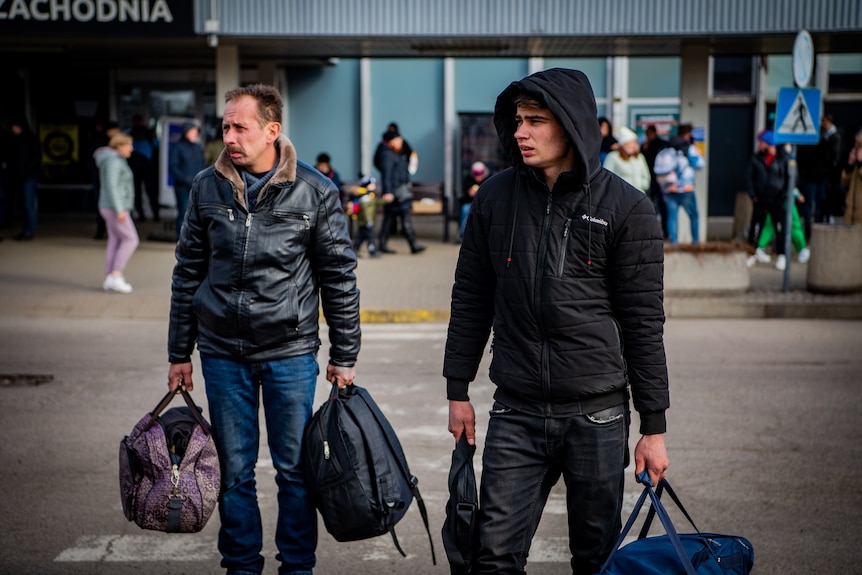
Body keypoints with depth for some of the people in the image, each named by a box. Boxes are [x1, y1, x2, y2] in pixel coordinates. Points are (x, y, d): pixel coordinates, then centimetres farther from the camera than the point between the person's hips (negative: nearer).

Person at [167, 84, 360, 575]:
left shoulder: (315, 192, -5)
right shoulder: (208, 188, 3)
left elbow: (339, 277, 0)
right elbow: (188, 273, 10)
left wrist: (344, 357, 1)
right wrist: (179, 354, 9)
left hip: (291, 354, -2)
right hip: (223, 354, 2)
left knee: (295, 469, 6)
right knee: (234, 471, 10)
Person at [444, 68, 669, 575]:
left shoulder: (626, 209, -6)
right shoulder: (496, 197, 3)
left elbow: (644, 323, -4)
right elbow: (470, 300, 11)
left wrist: (654, 427, -4)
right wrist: (458, 390, 10)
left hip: (597, 415, -2)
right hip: (515, 415, 2)